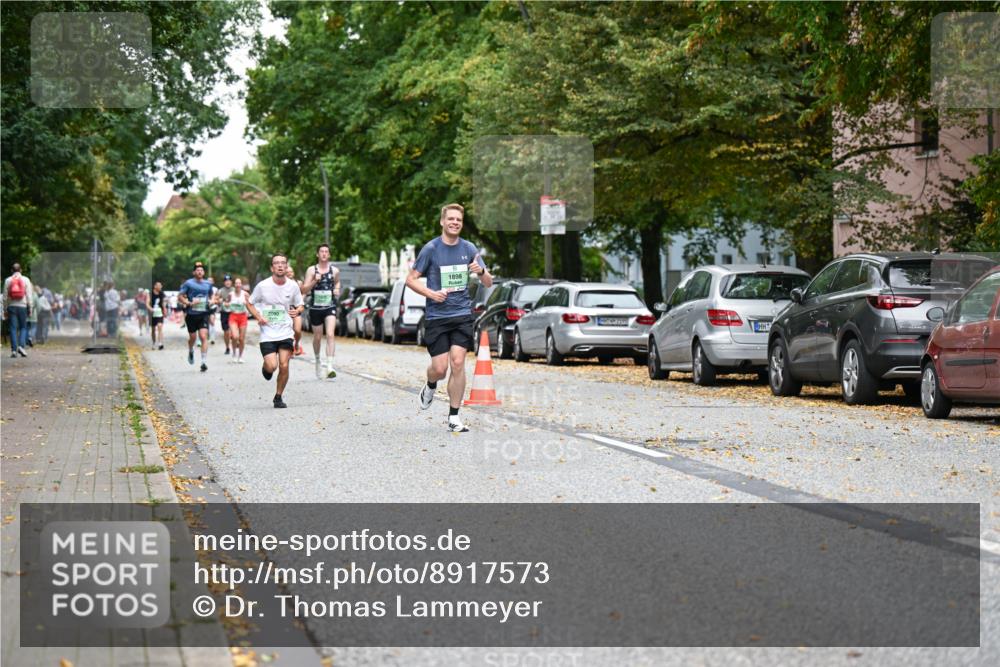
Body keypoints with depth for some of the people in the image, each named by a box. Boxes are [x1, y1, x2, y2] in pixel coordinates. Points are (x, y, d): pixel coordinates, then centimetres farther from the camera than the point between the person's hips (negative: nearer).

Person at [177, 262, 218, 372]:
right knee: (192, 337, 10)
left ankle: (204, 362, -15)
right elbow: (180, 296, -1)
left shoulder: (208, 284, 8)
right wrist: (189, 303, -16)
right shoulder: (188, 283, -3)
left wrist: (211, 301, 3)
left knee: (204, 337, -13)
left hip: (203, 314, 1)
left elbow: (211, 295, 25)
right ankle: (191, 351, 44)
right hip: (191, 314, -1)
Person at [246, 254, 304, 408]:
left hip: (286, 333, 2)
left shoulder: (293, 286, -1)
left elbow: (300, 305, 12)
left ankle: (278, 397, 14)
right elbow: (249, 304, 6)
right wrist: (258, 317, -11)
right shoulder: (263, 286, -7)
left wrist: (297, 311, -12)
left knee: (284, 366, -6)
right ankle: (266, 367, 26)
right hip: (267, 334, -2)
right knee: (272, 366, -13)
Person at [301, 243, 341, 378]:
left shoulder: (335, 271, 4)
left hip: (330, 307, 0)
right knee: (317, 337, 13)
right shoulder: (311, 270, 0)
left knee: (330, 334, -17)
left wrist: (337, 290, 6)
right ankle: (318, 360, 41)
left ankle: (330, 366, -23)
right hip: (315, 307, 0)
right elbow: (304, 290, -4)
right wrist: (314, 281, -19)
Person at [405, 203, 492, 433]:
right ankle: (430, 387, 34)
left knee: (458, 363, -10)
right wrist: (431, 293, -16)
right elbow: (411, 279, 0)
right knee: (440, 368, -4)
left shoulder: (469, 248, 5)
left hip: (462, 314, 2)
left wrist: (481, 271, -16)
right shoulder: (431, 249, -3)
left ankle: (454, 418, -2)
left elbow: (488, 283, 7)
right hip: (436, 316, -2)